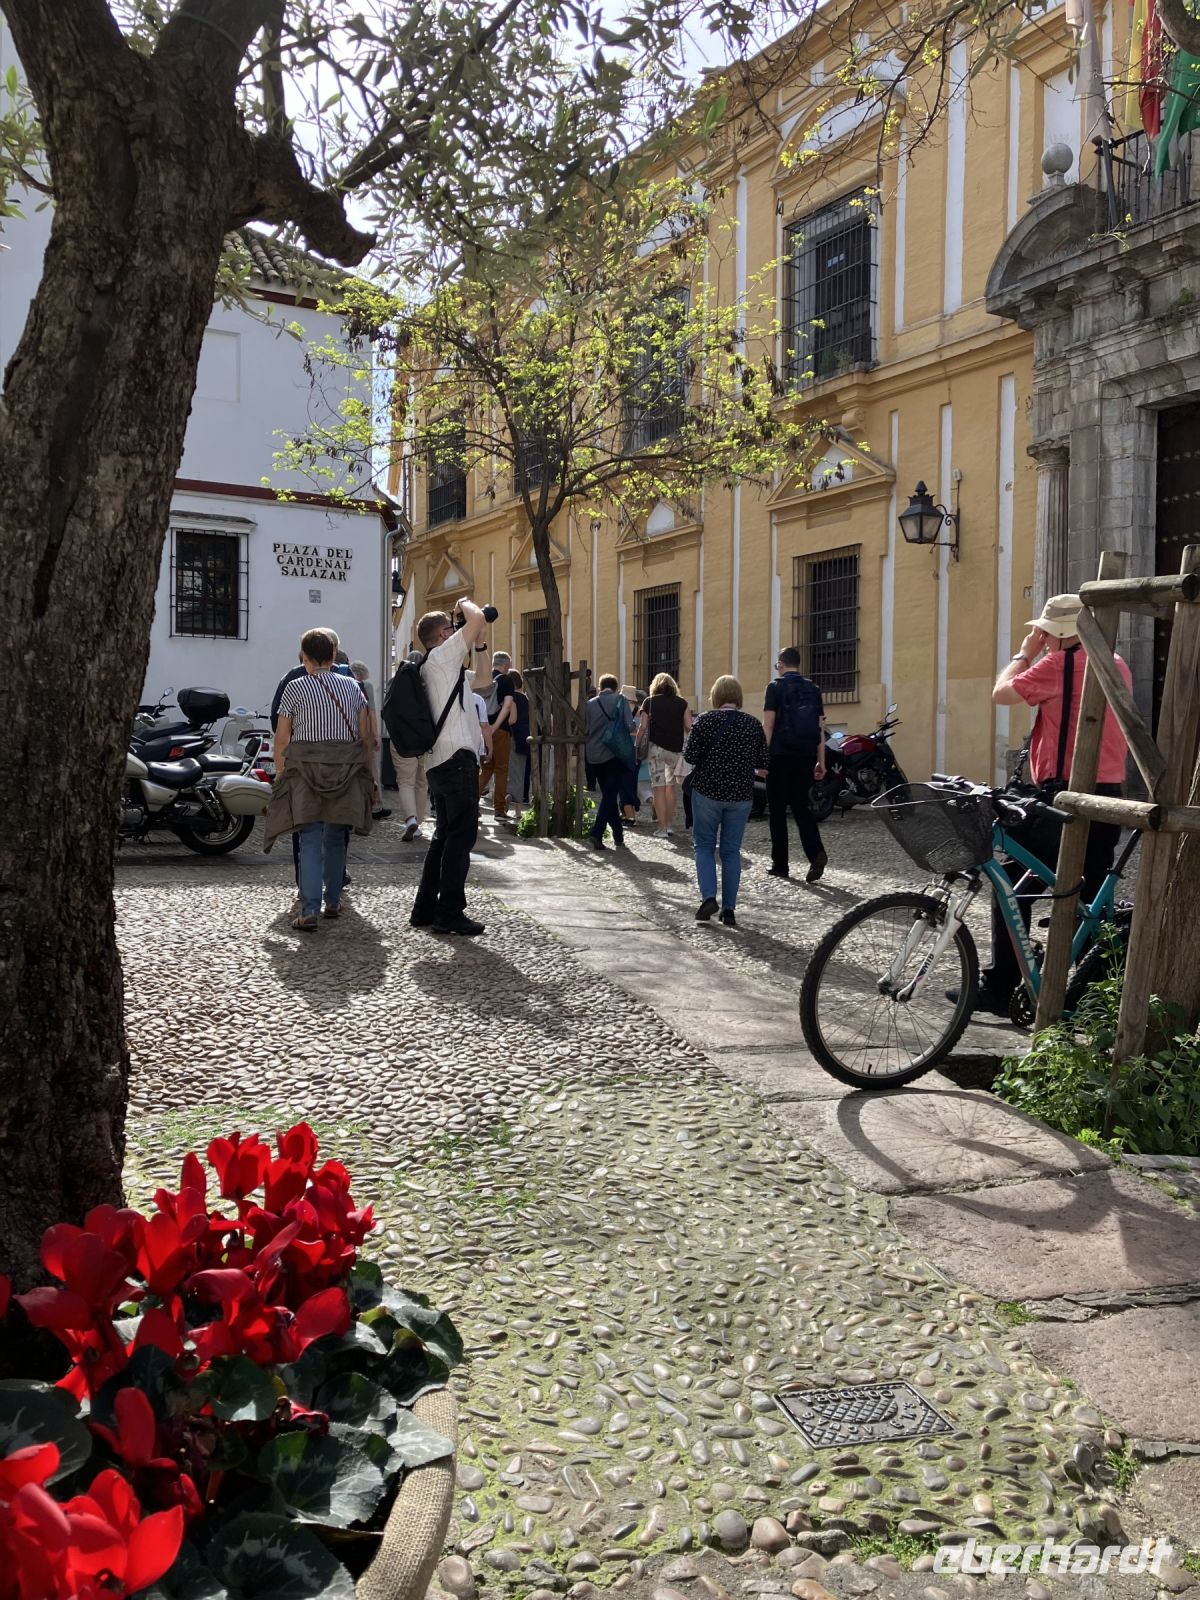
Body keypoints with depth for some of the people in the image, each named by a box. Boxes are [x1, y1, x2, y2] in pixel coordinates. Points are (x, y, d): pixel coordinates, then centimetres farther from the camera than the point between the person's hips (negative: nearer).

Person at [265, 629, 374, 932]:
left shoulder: (296, 687, 0)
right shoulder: (352, 687, 8)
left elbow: (281, 738, 0)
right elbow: (365, 736, 7)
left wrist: (280, 773, 12)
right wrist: (367, 775, 13)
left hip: (306, 768, -3)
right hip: (347, 770, 3)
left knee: (310, 840, -4)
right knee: (336, 837, 16)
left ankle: (309, 910, -14)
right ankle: (333, 901, 24)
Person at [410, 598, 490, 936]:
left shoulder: (434, 665, 20)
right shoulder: (442, 655, -6)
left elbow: (465, 661, 38)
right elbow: (478, 619, -17)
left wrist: (475, 639, 27)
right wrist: (465, 605, 2)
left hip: (439, 762, 10)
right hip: (458, 759, -10)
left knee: (444, 835, 15)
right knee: (461, 835, -7)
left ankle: (425, 908, 17)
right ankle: (450, 913, -6)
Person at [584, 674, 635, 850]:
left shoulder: (590, 704, 8)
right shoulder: (620, 700, 0)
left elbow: (584, 729, 10)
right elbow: (630, 726, -8)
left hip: (594, 755, 4)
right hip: (614, 754, -4)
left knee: (608, 794, 14)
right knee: (610, 795, -3)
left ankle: (619, 837, 20)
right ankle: (597, 832, -20)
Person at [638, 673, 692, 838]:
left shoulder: (649, 702, 6)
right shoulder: (681, 703, 8)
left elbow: (643, 727, 0)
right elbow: (689, 727, 2)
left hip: (656, 747, -2)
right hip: (676, 749, 2)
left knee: (658, 787, 0)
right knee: (671, 786, 17)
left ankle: (662, 829, -4)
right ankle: (669, 824, 18)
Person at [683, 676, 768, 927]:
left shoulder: (705, 720, -6)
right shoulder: (753, 724, 1)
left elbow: (690, 755, -9)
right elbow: (763, 764, 3)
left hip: (707, 791, -2)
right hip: (741, 795, 2)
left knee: (704, 845, 11)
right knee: (731, 850, 8)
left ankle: (708, 897, -7)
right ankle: (729, 910, 8)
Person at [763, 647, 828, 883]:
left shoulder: (776, 687, -2)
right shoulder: (813, 689, 11)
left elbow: (768, 725, -9)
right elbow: (820, 728, 10)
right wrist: (821, 761, 13)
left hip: (781, 756, -4)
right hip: (806, 756, 4)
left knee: (778, 810, 5)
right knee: (800, 806, 11)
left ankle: (780, 865, 8)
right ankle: (816, 852, -10)